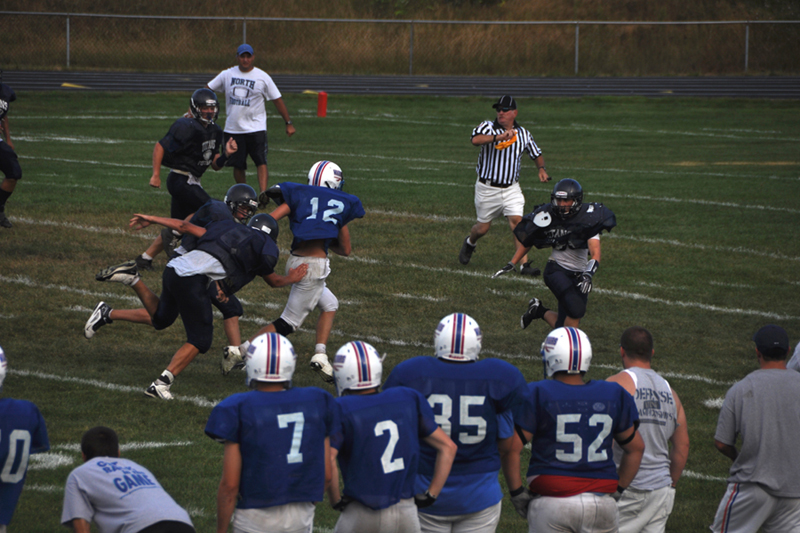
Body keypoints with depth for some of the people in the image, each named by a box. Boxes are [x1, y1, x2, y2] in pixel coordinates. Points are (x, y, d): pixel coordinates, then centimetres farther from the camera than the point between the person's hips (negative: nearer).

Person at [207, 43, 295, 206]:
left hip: (255, 127, -2)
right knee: (238, 165, 7)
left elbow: (277, 100, 3)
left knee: (261, 162, -15)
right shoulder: (227, 75, 5)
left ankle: (263, 193, -23)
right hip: (233, 129, 3)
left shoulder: (262, 78, -1)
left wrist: (288, 123, 3)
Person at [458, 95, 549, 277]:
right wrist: (499, 137, -44)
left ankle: (524, 263, -15)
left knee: (517, 221, -15)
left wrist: (542, 169, -1)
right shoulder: (488, 127, -8)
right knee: (483, 227, 8)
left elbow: (537, 155, 20)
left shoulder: (523, 134, 5)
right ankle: (469, 243, 42)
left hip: (511, 188, 2)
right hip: (487, 188, -2)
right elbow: (476, 140, -31)